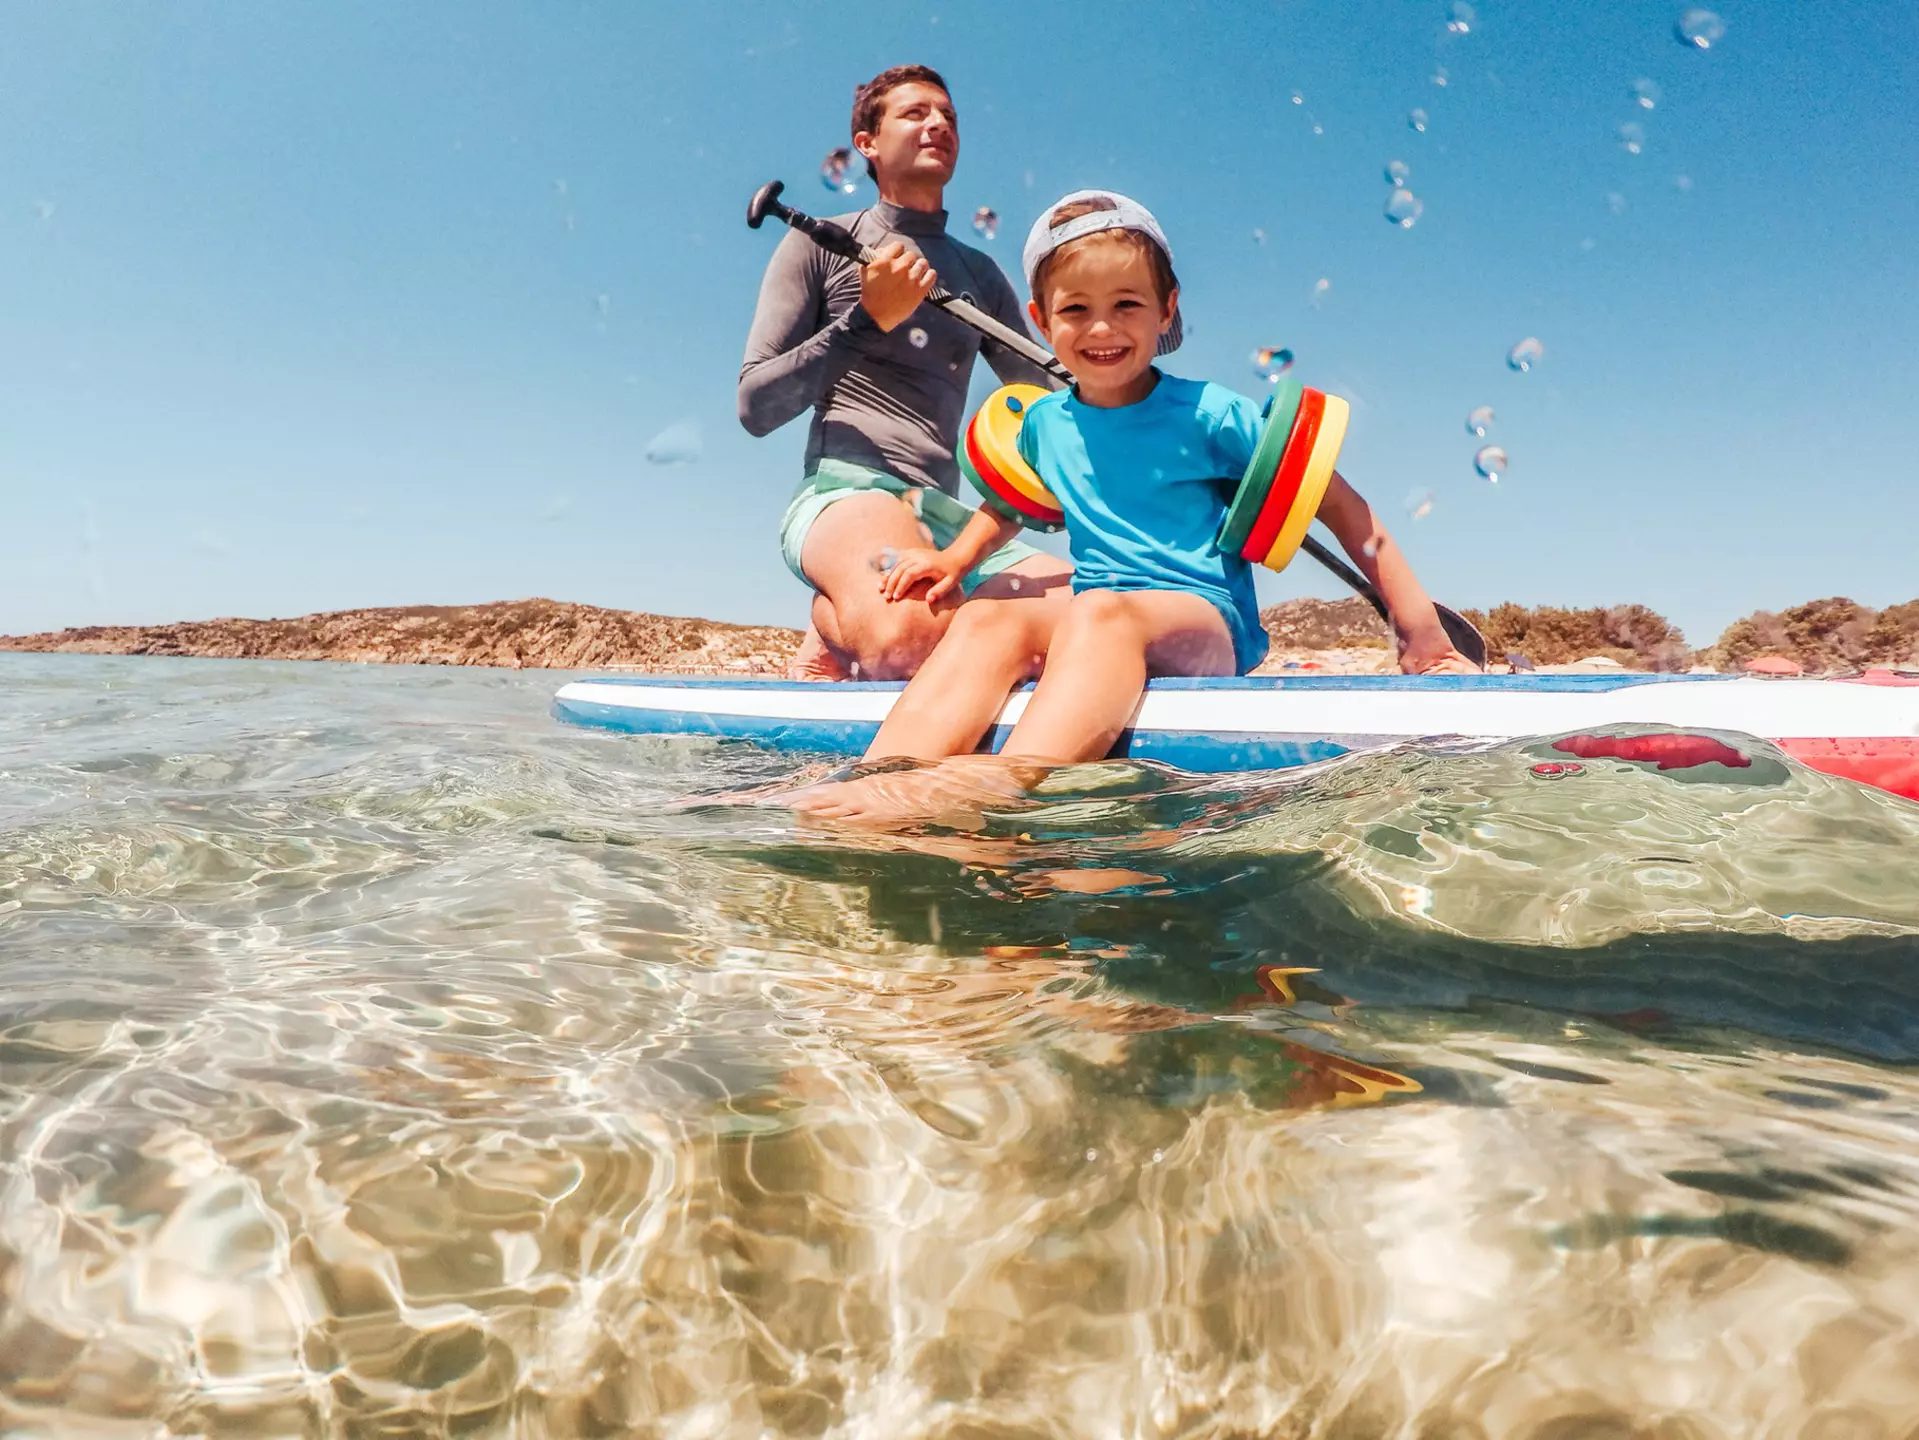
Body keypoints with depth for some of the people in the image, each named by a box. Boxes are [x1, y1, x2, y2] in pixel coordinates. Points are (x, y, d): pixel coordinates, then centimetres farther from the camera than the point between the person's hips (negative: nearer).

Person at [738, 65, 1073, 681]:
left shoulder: (981, 274, 26)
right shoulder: (821, 245, 11)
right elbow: (755, 408, 2)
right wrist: (867, 320, -8)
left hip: (949, 515, 6)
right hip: (845, 490, -5)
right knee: (912, 633, -40)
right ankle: (834, 623, -2)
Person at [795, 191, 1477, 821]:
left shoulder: (1206, 413, 0)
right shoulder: (1043, 424, 13)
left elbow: (1340, 509, 3)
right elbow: (1010, 504, 35)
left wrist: (1420, 631, -1)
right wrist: (957, 555, 13)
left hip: (1207, 621, -4)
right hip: (1087, 630, 4)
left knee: (1099, 610, -37)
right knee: (986, 619, -26)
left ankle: (1006, 782, -62)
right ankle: (886, 775, -48)